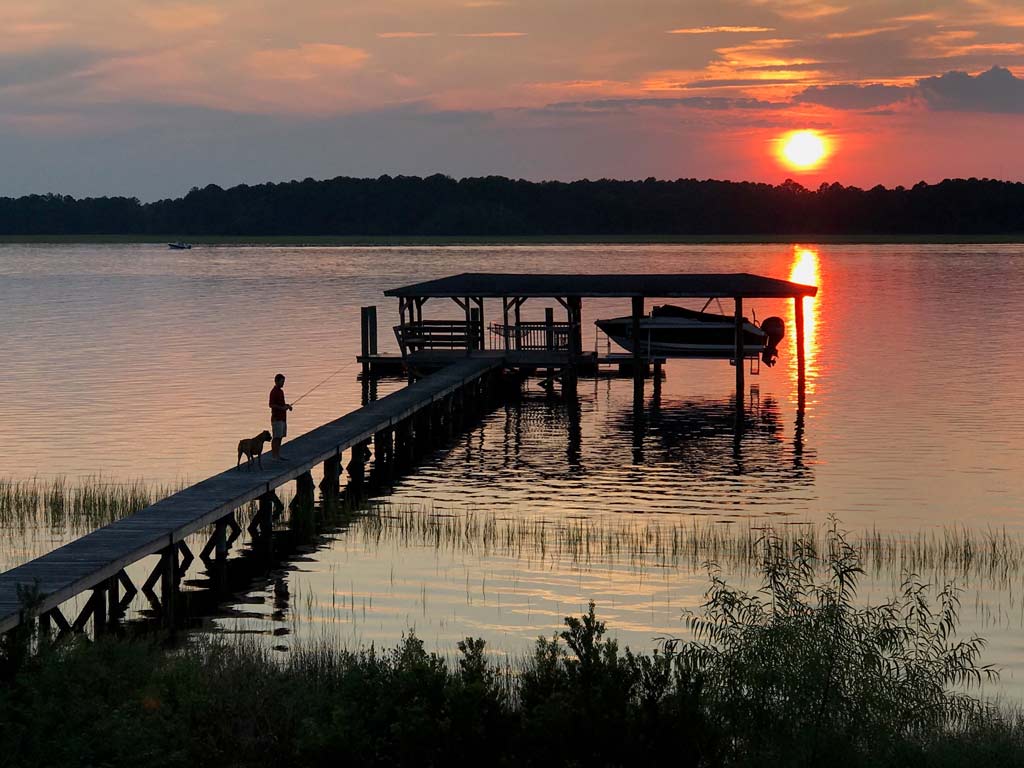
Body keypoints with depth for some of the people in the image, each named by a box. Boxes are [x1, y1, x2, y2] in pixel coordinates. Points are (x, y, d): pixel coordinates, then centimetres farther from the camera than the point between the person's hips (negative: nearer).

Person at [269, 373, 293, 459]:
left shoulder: (281, 391, 16)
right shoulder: (274, 392, -13)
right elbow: (271, 405, -19)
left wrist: (286, 405, 9)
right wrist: (282, 408, -25)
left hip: (282, 418, 9)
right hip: (277, 419, -9)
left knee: (280, 437, 11)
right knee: (276, 438, -7)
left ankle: (278, 455, 16)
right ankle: (274, 456, -5)